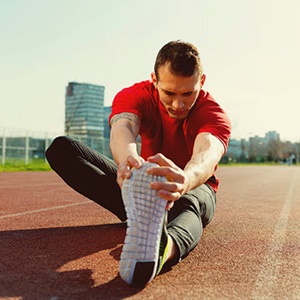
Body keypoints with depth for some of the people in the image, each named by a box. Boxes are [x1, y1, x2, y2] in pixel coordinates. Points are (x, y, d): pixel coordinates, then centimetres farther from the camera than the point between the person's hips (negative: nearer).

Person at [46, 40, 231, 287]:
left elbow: (208, 153, -44)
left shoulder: (214, 113, -21)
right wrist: (127, 157, -64)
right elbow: (123, 127, -38)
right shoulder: (135, 95, -14)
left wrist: (186, 179, -70)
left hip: (194, 187, -2)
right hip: (143, 184, 3)